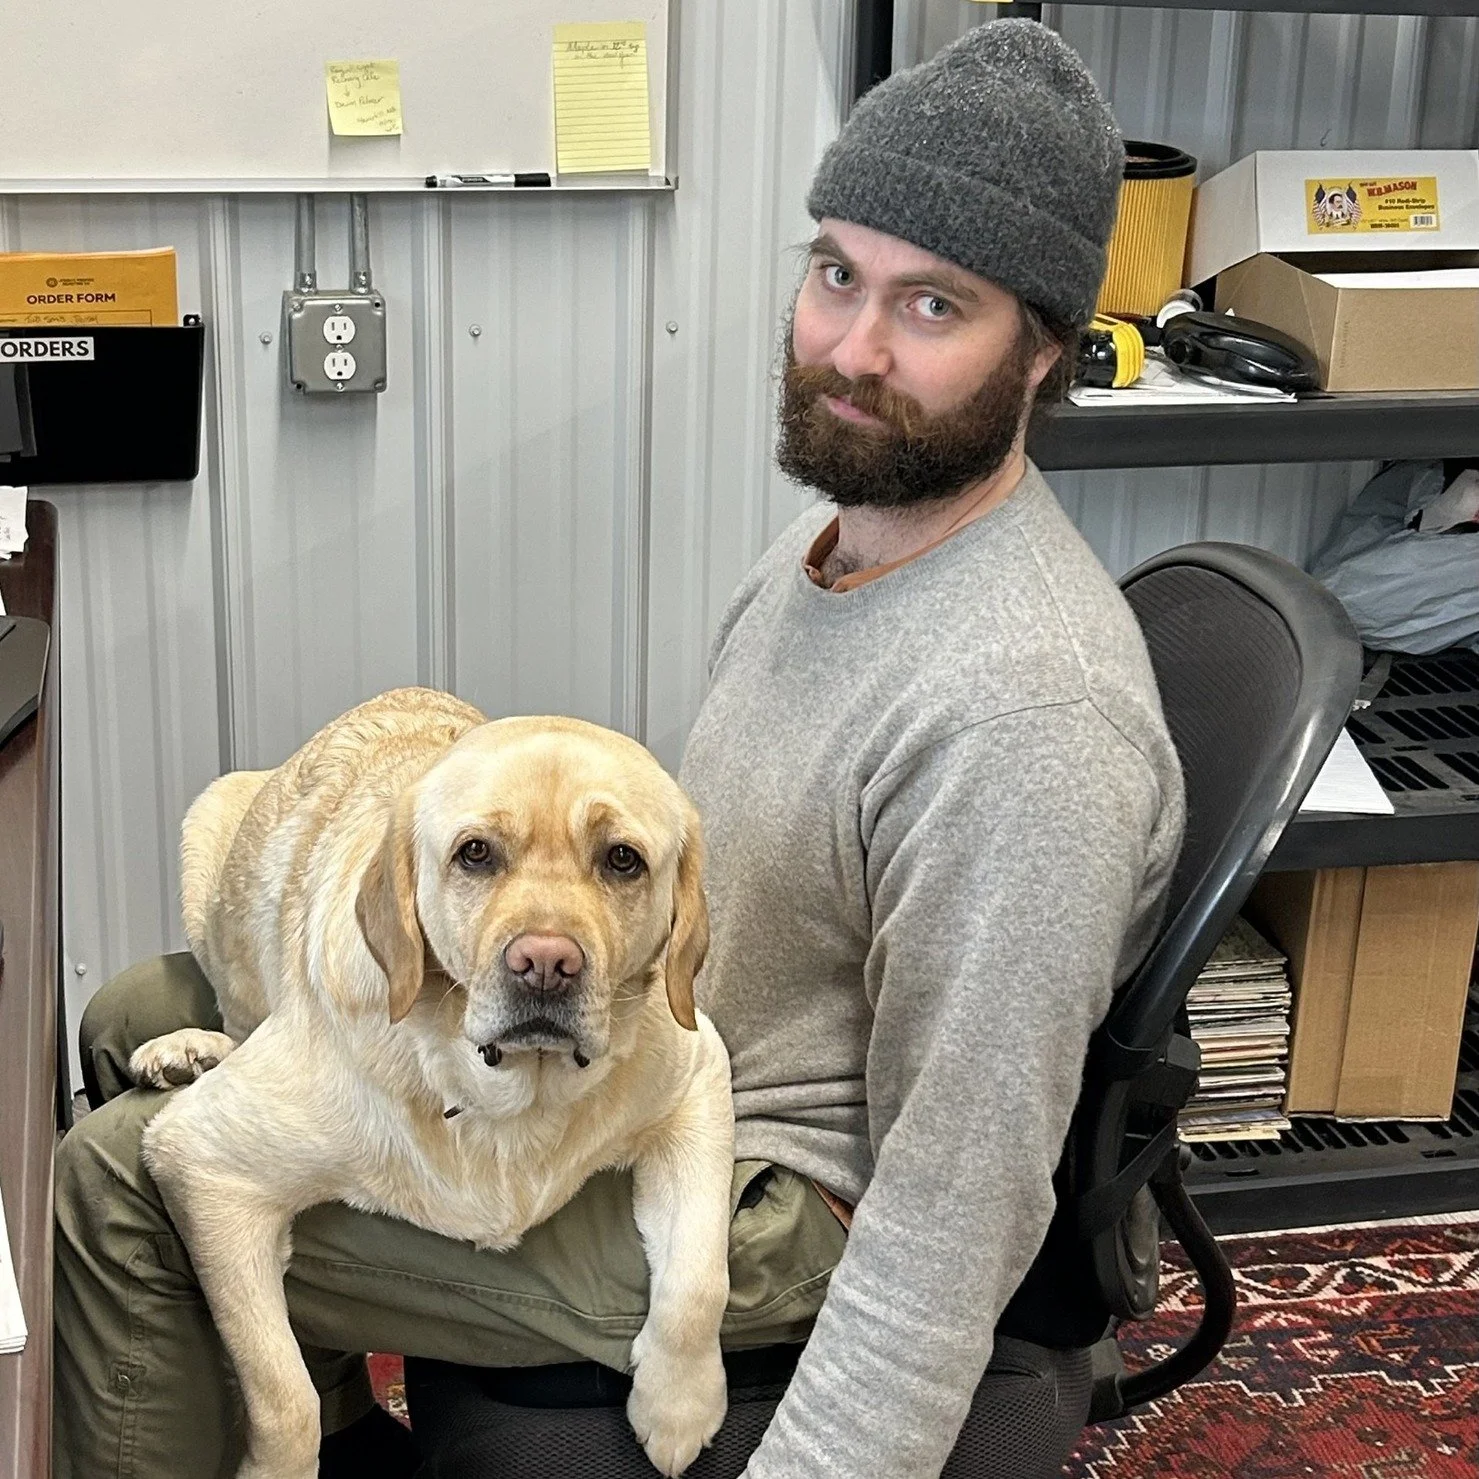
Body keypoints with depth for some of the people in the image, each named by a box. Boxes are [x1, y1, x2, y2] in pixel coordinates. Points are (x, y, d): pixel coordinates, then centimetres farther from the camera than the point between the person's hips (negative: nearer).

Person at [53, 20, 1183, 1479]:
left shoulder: (1025, 713, -31)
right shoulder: (864, 521, 0)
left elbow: (955, 1221, -29)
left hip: (739, 1197, -9)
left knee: (122, 1179, -11)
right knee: (138, 1022, 14)